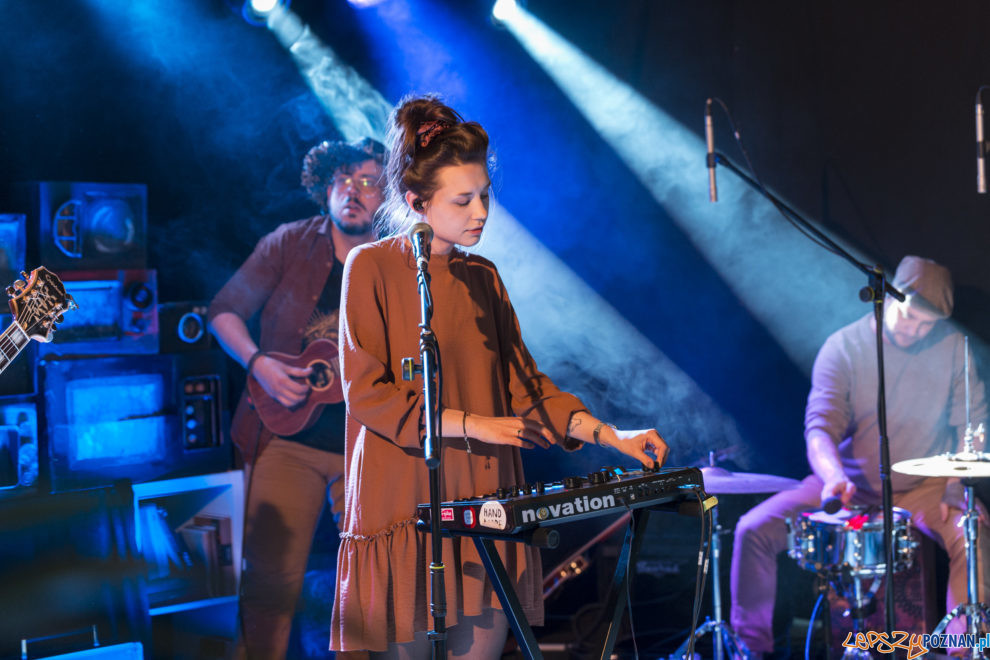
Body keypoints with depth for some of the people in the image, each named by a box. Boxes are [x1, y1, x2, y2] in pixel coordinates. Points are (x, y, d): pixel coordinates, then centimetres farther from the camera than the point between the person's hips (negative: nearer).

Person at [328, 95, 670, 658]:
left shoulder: (483, 278, 12)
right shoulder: (372, 267, -4)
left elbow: (523, 382, 11)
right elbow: (367, 394, -10)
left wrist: (611, 436, -1)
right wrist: (472, 425, -15)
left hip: (487, 501, 5)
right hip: (405, 502, -5)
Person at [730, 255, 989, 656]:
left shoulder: (954, 348, -5)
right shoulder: (843, 348, -8)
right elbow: (820, 427, -17)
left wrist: (954, 493, -18)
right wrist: (834, 476, -39)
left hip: (924, 486, 0)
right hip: (851, 483, 1)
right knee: (754, 529, -16)